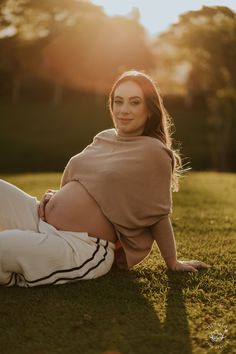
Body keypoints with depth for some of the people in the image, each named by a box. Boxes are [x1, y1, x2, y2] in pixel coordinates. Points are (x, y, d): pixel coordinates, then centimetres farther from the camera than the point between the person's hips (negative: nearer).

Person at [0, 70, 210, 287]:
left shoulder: (153, 153, -10)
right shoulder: (103, 138, 12)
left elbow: (158, 215, -4)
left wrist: (173, 263, 2)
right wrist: (56, 197, 6)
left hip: (80, 246, -8)